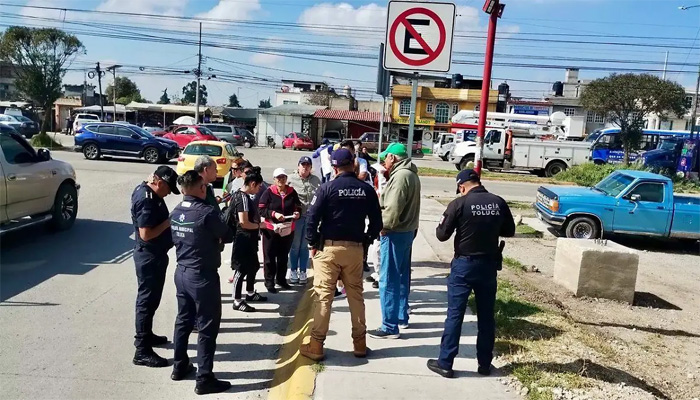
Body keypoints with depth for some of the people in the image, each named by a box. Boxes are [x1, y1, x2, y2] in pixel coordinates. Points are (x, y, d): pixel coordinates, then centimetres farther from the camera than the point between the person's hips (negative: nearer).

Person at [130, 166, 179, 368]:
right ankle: (142, 351, 3)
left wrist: (168, 221, 5)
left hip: (154, 254, 11)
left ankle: (145, 335, 38)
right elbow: (145, 234, -28)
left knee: (151, 297, 22)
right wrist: (168, 223, -20)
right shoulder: (146, 199, -24)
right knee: (147, 299, -4)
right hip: (149, 256, -11)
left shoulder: (146, 191, 8)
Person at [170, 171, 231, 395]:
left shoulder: (176, 212, 4)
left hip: (182, 272, 8)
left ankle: (180, 367, 33)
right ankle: (204, 379, 6)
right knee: (207, 327, 1)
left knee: (183, 320, 20)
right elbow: (225, 235, -8)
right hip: (202, 275, -8)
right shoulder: (207, 212, -20)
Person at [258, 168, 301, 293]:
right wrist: (274, 214, -22)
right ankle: (269, 282, 14)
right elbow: (261, 210, -9)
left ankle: (281, 279, 32)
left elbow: (298, 207, 10)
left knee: (284, 256, 16)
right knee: (270, 256, 2)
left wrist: (297, 213, -11)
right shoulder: (269, 192, -8)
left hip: (288, 229, 4)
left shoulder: (292, 192, 1)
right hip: (271, 229, -3)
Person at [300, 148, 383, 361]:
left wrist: (313, 242, 1)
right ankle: (359, 343, 20)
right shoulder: (367, 189, 2)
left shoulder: (328, 188, -8)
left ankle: (316, 346, 5)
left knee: (323, 296, 1)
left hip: (329, 247, -3)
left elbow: (312, 218, -11)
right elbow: (377, 222, 3)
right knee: (356, 295, 13)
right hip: (355, 248, 3)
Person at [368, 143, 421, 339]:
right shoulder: (411, 175, 15)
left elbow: (393, 207, -25)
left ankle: (390, 327, -1)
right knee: (401, 277, 19)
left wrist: (384, 226, -12)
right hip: (407, 231, 11)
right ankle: (402, 317, 30)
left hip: (394, 233, -11)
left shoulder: (400, 176, -18)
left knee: (388, 280, -5)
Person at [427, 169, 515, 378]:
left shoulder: (460, 203, -13)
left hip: (464, 264, -4)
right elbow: (510, 231, 11)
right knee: (486, 315, 13)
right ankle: (485, 363, 23)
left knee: (455, 314, 3)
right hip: (489, 264, 4)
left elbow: (442, 235, -10)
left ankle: (445, 363, 9)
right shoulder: (499, 203, -1)